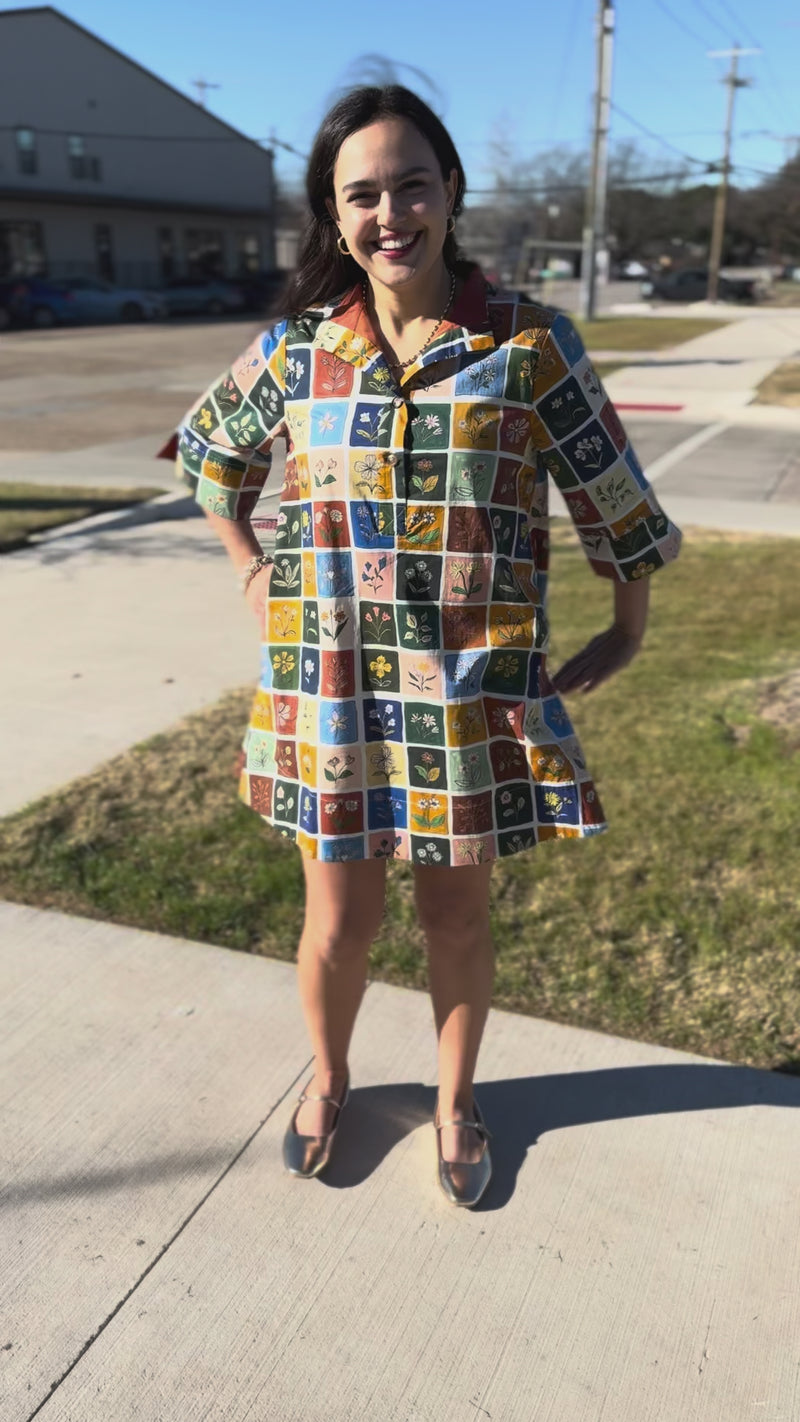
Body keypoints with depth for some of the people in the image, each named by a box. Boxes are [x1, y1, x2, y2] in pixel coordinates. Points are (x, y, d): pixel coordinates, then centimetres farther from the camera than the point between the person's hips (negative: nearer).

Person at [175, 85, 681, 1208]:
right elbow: (210, 453, 19)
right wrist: (254, 572, 12)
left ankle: (455, 1100, 41)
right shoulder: (297, 349, 2)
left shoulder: (528, 343, -4)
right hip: (330, 690, 1)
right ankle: (328, 1079, 43)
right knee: (339, 919, 11)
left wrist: (628, 630, 8)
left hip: (474, 695, -1)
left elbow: (612, 496, 4)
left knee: (457, 915, 14)